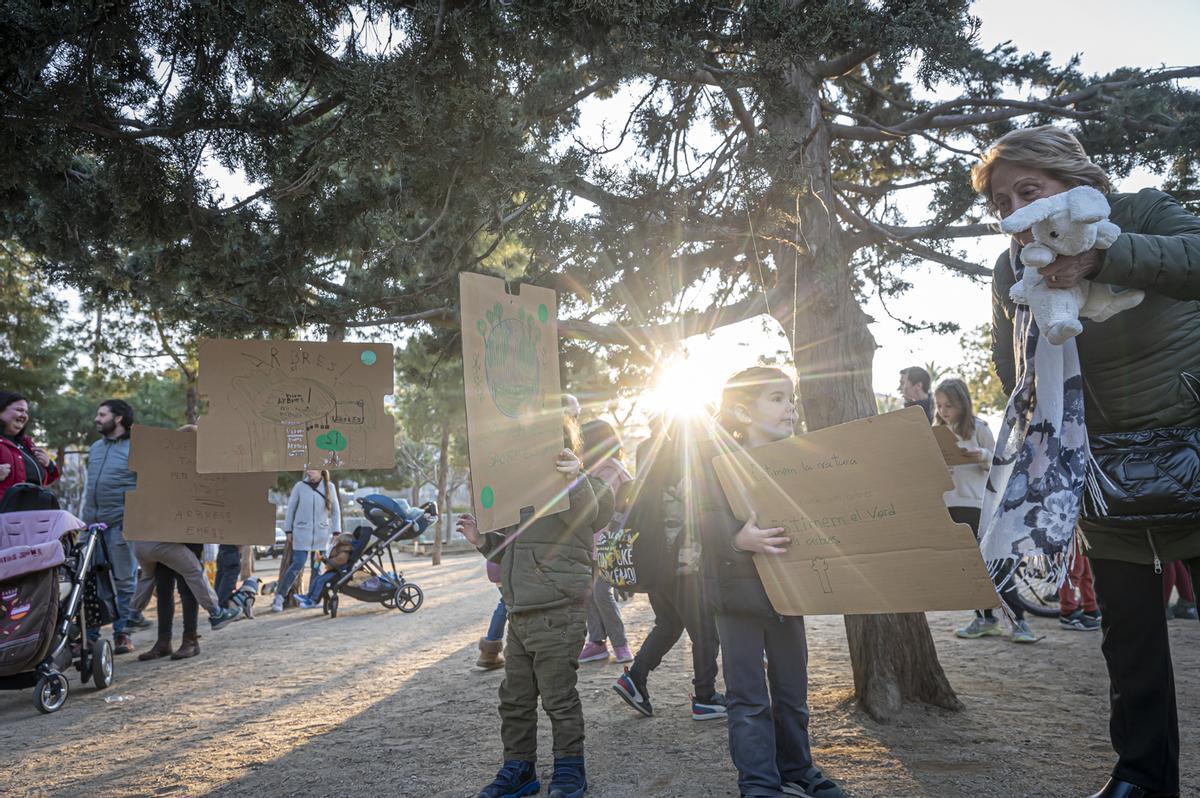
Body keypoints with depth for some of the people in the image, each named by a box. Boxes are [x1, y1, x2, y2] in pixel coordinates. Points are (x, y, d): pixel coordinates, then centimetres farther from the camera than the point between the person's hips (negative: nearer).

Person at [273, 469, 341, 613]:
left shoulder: (329, 487, 0)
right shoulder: (300, 486, -3)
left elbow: (335, 510, 7)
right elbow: (291, 508, 4)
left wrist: (336, 531, 3)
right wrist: (288, 530, 4)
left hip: (321, 533, 2)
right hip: (302, 532, -2)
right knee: (298, 564, -10)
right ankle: (279, 597, -3)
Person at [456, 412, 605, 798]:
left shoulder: (578, 489, -9)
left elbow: (585, 511, -35)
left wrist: (575, 478, -54)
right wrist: (482, 540, 5)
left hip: (558, 616, -8)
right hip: (520, 616, 8)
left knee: (559, 697, 4)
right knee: (514, 698, 15)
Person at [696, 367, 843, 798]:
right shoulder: (718, 457, -9)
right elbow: (710, 522, -18)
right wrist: (739, 540, -35)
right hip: (740, 589, -5)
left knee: (792, 691, 16)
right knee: (749, 697, 1)